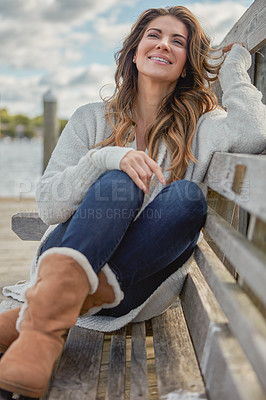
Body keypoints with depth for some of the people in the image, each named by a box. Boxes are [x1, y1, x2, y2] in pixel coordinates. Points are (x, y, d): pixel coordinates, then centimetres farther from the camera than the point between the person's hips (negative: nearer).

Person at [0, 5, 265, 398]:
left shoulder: (199, 126, 6)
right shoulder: (92, 119, 7)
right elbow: (48, 205, -2)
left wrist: (233, 67, 0)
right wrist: (106, 159, -19)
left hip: (141, 291, 1)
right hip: (67, 255, 0)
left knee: (186, 197, -26)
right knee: (119, 182, -25)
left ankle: (37, 310, -30)